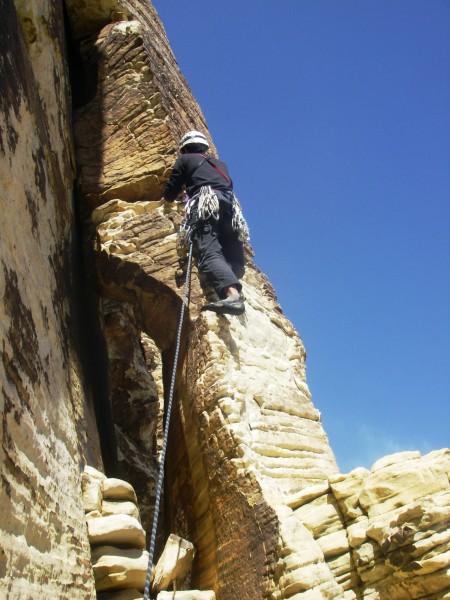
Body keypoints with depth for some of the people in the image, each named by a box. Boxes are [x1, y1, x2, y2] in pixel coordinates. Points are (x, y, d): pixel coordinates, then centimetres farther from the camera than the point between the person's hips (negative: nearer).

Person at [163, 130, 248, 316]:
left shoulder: (185, 159, 24)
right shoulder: (221, 164, 37)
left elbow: (169, 195, 21)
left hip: (205, 205, -5)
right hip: (230, 206, 5)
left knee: (210, 253, -25)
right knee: (235, 261, 7)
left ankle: (232, 294, -50)